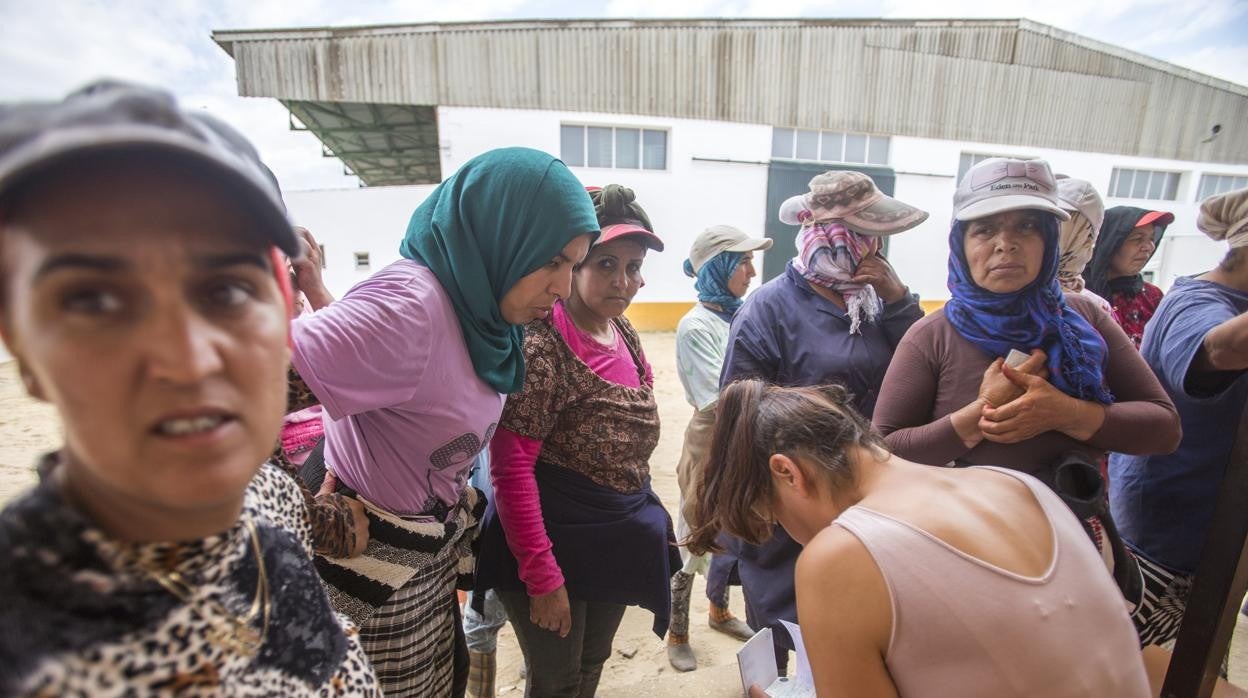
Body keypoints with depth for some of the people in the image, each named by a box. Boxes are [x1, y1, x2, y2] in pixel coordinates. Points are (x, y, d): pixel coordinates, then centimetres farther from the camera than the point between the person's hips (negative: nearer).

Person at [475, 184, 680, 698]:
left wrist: (648, 518, 15)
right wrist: (542, 576, -20)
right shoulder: (542, 345, -24)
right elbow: (510, 467, -24)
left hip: (618, 541, 7)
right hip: (556, 543, -7)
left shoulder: (624, 334, 1)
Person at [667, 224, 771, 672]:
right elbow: (720, 402, -21)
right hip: (712, 443, -6)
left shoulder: (744, 314, -1)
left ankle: (719, 611, 46)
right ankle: (676, 634, 31)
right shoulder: (696, 327, -18)